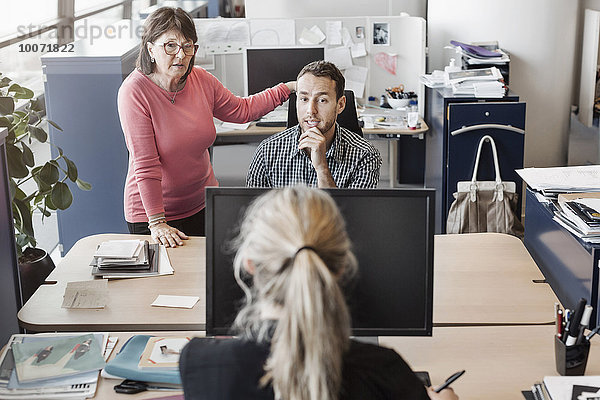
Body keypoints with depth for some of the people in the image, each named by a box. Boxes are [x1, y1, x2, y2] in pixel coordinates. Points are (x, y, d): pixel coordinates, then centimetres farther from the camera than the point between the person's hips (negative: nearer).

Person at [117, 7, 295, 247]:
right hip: (152, 212, -5)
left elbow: (242, 110, 14)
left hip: (203, 205, 5)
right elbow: (145, 165, -23)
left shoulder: (201, 80, -3)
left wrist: (288, 89, 8)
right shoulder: (134, 92, -19)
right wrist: (157, 223, -25)